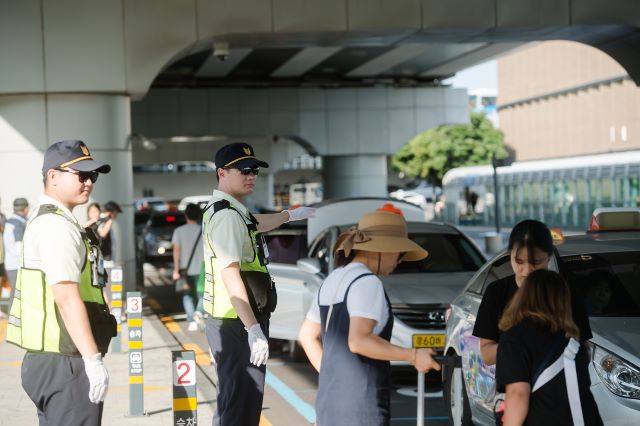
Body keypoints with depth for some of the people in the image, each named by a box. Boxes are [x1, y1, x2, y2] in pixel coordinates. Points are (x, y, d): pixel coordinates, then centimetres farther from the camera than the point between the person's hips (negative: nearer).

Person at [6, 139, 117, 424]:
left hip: (50, 360, 10)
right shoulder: (57, 226, -14)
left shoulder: (46, 220, 18)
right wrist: (93, 360, -24)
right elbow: (67, 297, -22)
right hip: (64, 363, -10)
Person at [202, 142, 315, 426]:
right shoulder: (228, 215, -15)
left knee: (231, 402, 20)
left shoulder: (225, 212, 17)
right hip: (237, 325, -11)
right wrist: (253, 328, -30)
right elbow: (230, 275, -25)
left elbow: (255, 224, 40)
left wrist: (289, 215, 57)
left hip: (231, 323, 11)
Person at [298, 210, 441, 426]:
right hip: (360, 402, -9)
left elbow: (307, 335, 22)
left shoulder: (332, 281, 15)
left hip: (329, 398, 9)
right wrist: (412, 356, -15)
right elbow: (358, 341, -23)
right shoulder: (367, 282, -12)